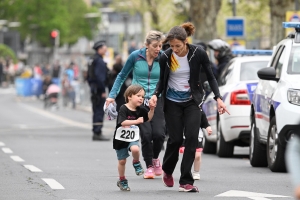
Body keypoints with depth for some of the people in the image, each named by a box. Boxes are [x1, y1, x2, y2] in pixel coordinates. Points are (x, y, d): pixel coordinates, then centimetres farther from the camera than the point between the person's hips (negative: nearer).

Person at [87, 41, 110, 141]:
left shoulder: (92, 60, 16)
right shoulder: (100, 61, -14)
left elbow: (89, 76, 19)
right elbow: (100, 76, -20)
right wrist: (103, 91, -18)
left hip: (93, 89, 10)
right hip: (99, 90, -10)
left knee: (96, 111, 12)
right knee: (100, 111, -8)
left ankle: (96, 133, 14)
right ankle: (98, 133, -9)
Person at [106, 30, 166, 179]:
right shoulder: (136, 56, -2)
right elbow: (122, 76, 9)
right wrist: (112, 95, 3)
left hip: (156, 100, 1)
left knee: (158, 133, -12)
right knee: (146, 133, -12)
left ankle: (155, 158, 19)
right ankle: (149, 166, 5)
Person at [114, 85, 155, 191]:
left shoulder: (140, 110, -3)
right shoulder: (123, 109, -18)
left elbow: (149, 117, 1)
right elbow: (123, 122, -29)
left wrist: (151, 109, -16)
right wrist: (136, 121, -38)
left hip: (133, 139, 2)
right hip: (121, 139, -2)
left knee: (135, 149, -30)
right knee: (122, 161, 7)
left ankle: (136, 163, 1)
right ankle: (122, 180, 27)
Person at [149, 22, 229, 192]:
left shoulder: (198, 54, -14)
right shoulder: (166, 57, -11)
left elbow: (210, 77, -4)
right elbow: (162, 80, 3)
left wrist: (218, 98, -14)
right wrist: (155, 95, -15)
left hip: (192, 101, 0)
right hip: (172, 102, 0)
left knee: (192, 137, -13)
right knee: (175, 139, -2)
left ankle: (186, 181, -8)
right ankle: (168, 171, 28)